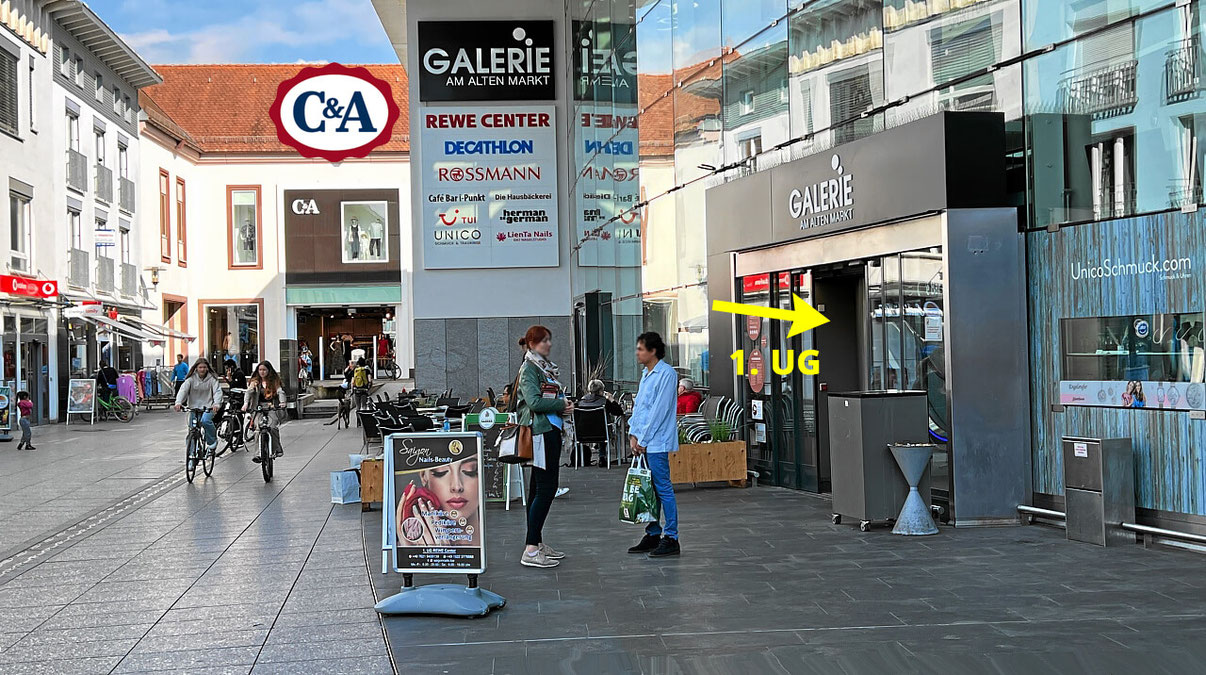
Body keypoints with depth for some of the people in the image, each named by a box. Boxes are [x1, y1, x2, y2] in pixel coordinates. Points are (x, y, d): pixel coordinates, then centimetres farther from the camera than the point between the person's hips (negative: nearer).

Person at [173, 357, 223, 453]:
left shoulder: (212, 378, -3)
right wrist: (178, 402, -32)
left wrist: (217, 404, -35)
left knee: (205, 420, -32)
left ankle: (212, 441, -9)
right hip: (194, 408, 2)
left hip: (208, 408, -2)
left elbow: (217, 391, -15)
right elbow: (183, 389, -14)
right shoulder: (191, 378, -2)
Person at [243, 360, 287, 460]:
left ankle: (277, 450, -8)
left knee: (272, 427, -23)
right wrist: (246, 403, -22)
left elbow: (281, 392, -5)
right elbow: (249, 392, -3)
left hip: (272, 407, -2)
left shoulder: (275, 381, 7)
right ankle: (258, 453, -13)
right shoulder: (255, 382, 10)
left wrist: (282, 402, -26)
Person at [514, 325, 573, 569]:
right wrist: (562, 405, -12)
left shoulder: (545, 367, 18)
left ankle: (536, 541, 19)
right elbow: (534, 402, -21)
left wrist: (564, 404, 2)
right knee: (546, 488, -12)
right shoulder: (529, 369, -10)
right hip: (540, 432, -10)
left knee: (539, 489, 13)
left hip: (551, 431, 10)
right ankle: (531, 550, -12)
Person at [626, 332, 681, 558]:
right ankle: (653, 535, 20)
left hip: (656, 442, -9)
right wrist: (633, 434, 8)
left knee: (663, 489, -5)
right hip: (643, 443, 9)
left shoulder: (666, 374, -12)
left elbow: (659, 410, -15)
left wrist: (644, 440, -13)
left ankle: (671, 538, -1)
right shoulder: (645, 374, 17)